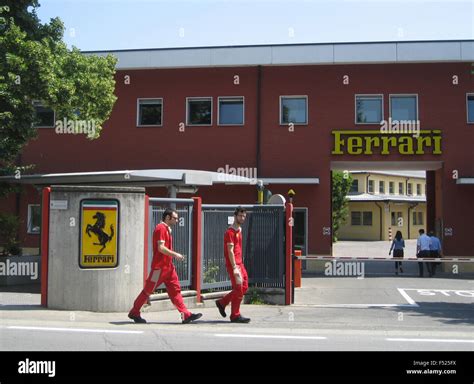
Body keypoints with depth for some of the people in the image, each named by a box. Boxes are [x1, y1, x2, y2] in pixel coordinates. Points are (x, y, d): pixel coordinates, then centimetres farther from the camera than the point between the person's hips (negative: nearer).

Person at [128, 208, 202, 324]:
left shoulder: (167, 229, 17)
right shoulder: (161, 228, -14)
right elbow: (161, 248, -22)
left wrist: (174, 255, 14)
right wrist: (175, 254, -17)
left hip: (168, 266, 10)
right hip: (159, 266, -10)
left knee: (175, 290, 4)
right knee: (148, 290, 1)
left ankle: (186, 315, 2)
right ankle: (134, 313, 14)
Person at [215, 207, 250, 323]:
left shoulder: (239, 230, 15)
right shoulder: (230, 232, -14)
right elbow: (230, 251, -18)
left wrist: (241, 263, 18)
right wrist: (234, 268, -22)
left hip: (240, 263, 9)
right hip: (234, 264, -9)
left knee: (244, 287, 12)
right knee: (239, 289, -4)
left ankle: (222, 303, 22)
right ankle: (235, 316, 7)